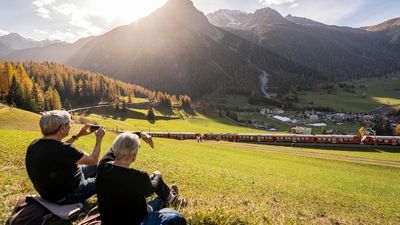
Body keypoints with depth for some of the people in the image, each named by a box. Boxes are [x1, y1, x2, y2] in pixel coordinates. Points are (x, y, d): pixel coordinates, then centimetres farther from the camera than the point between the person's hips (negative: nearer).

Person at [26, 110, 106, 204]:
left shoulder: (35, 144, -10)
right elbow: (93, 160, -21)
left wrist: (78, 135, 10)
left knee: (95, 167, 20)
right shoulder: (63, 150, -36)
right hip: (67, 196, -8)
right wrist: (99, 139, -7)